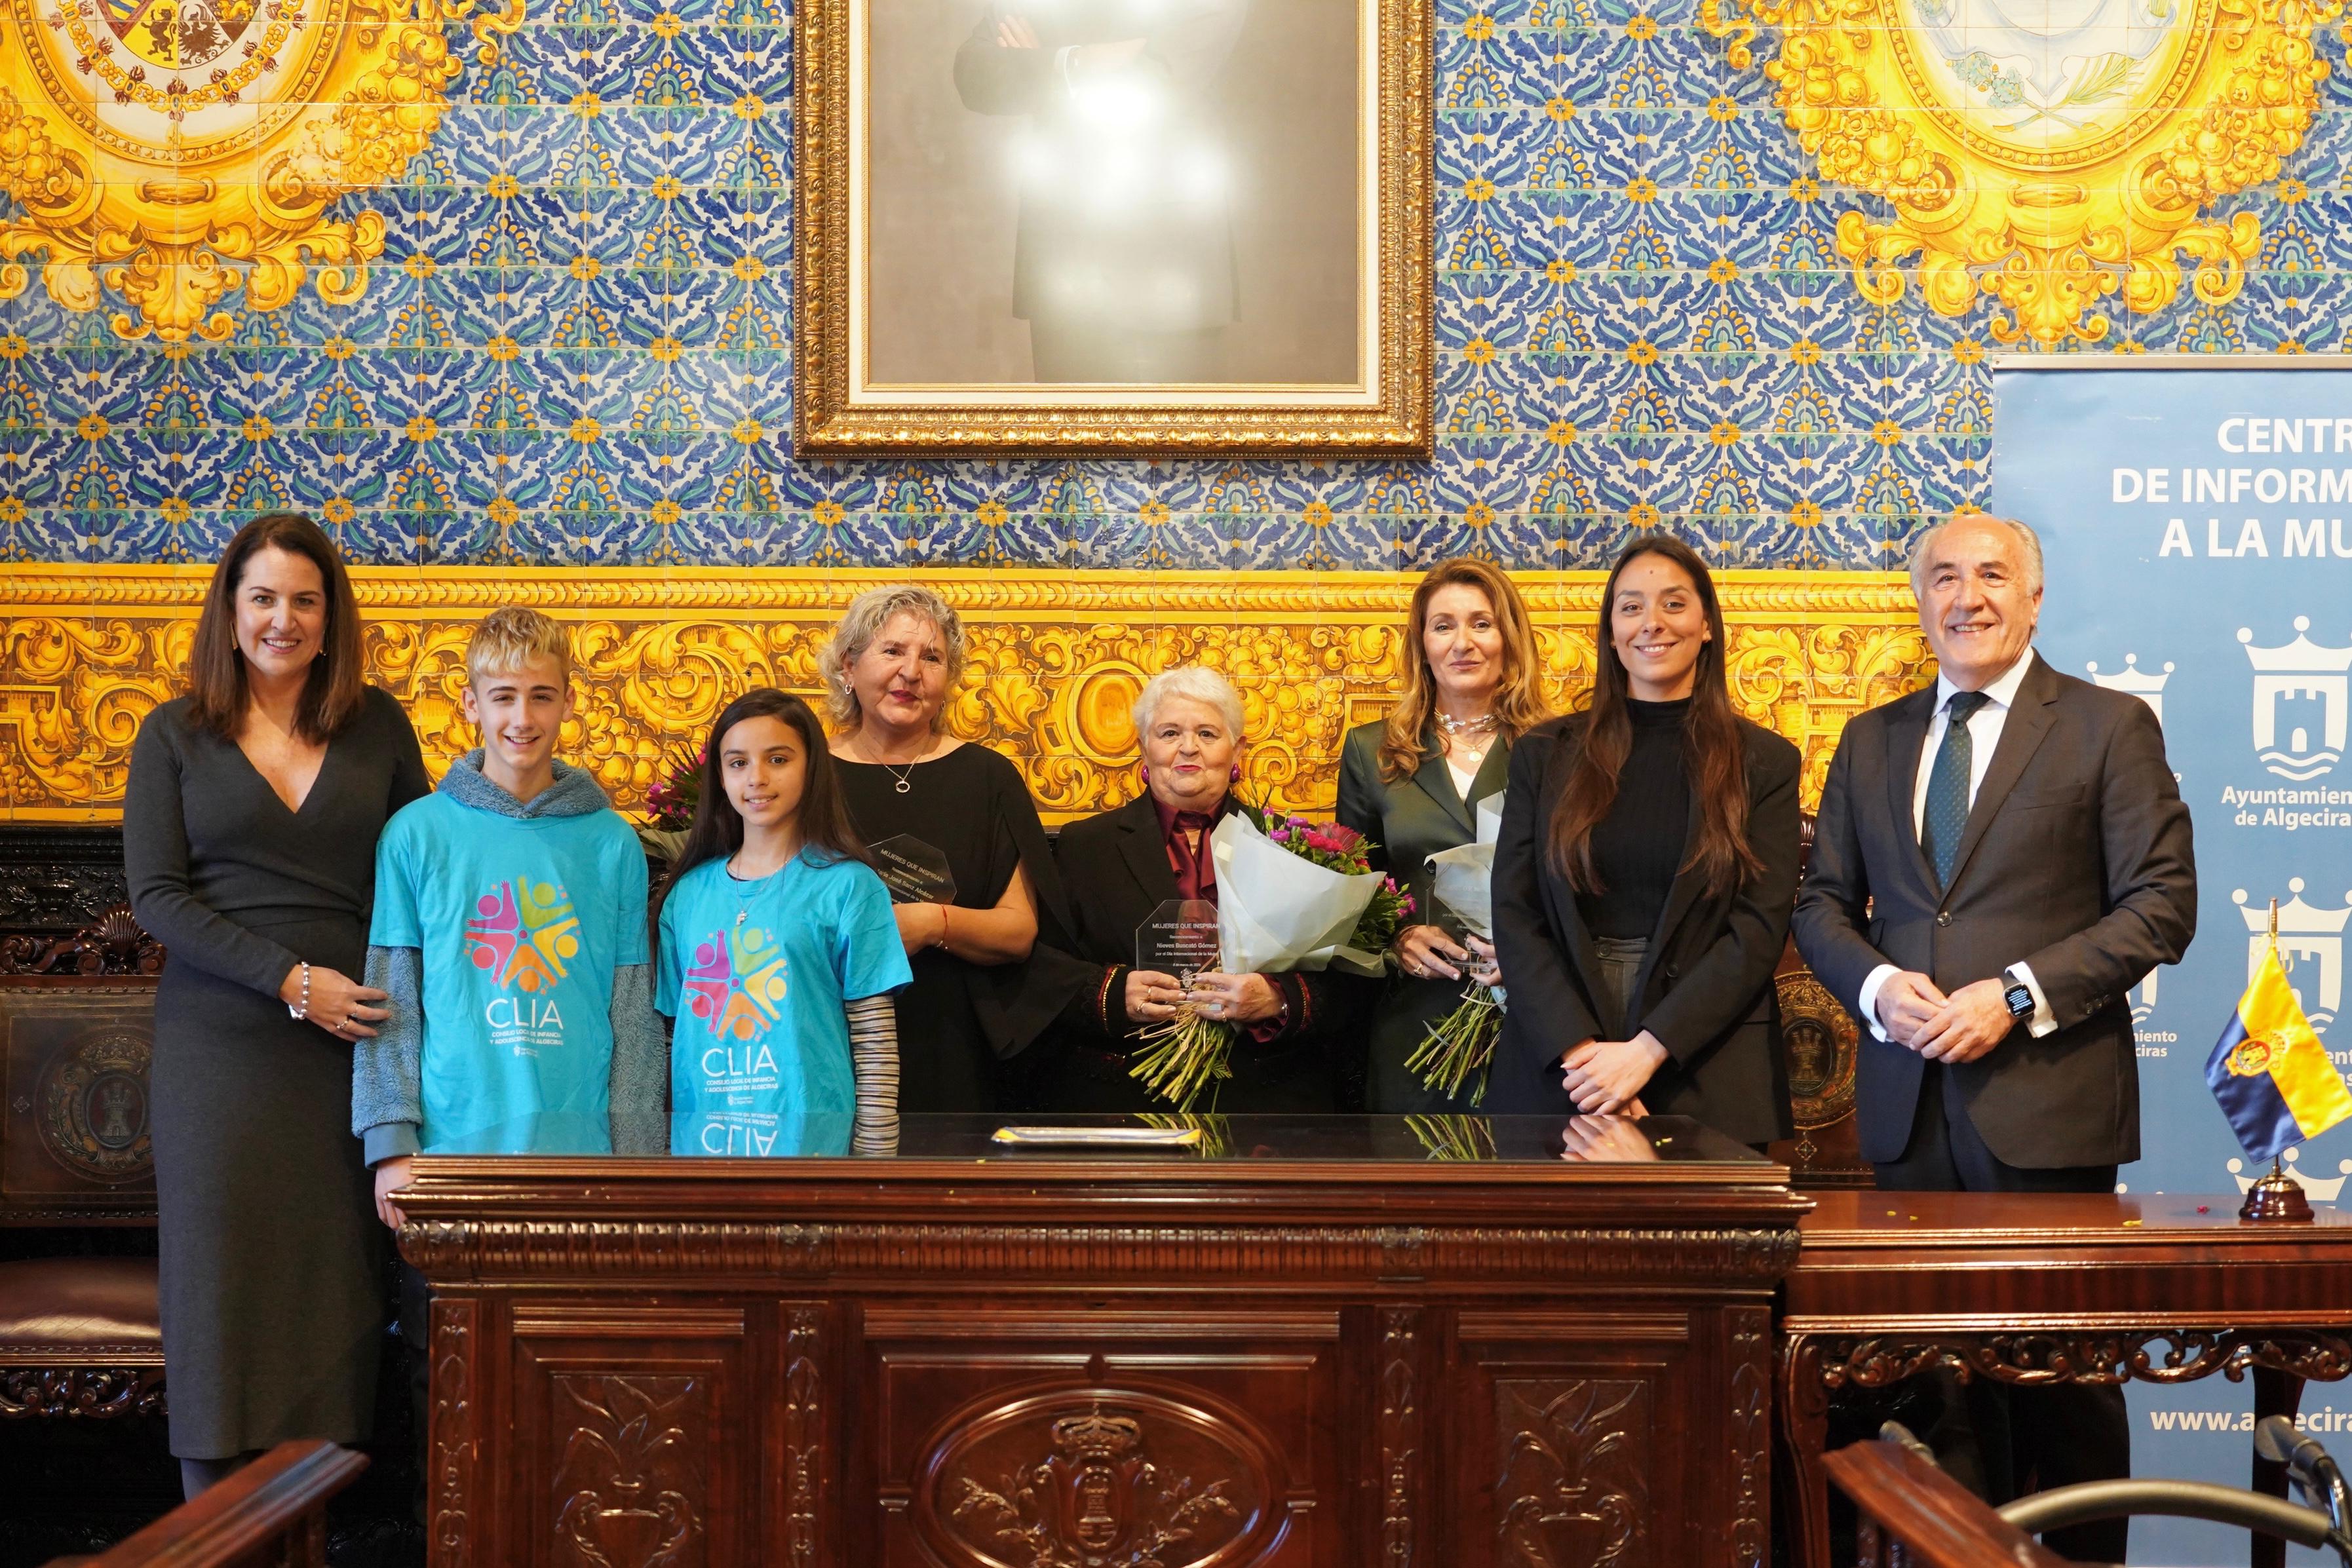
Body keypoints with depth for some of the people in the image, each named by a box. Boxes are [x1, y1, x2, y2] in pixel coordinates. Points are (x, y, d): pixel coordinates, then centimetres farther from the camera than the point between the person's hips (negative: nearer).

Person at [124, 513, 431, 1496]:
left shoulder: (378, 726, 9)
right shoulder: (175, 735, 6)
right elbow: (155, 894, -2)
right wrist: (290, 978, -12)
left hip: (352, 1039, 1)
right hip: (220, 1040, -1)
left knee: (336, 1270, 0)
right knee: (225, 1267, -1)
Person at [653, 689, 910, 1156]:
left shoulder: (847, 886, -3)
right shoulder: (688, 892, 9)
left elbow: (875, 1040, -5)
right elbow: (674, 1029, 13)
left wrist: (874, 1154, -9)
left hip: (811, 1136, -3)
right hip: (702, 1134, 3)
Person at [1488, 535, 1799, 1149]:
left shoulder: (1763, 763, 2)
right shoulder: (1545, 755, 5)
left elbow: (1761, 926, -6)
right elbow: (1513, 915, 0)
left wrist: (1647, 1051, -16)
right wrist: (1581, 1049, -14)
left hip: (1707, 1071, -1)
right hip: (1555, 1067, 1)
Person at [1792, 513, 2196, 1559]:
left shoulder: (2108, 727, 2)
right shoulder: (1871, 742, 15)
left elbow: (2160, 905, -4)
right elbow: (1822, 905, 16)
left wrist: (2017, 995, -14)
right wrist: (1878, 987, -6)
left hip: (2045, 1102, -4)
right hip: (1909, 1104, 4)